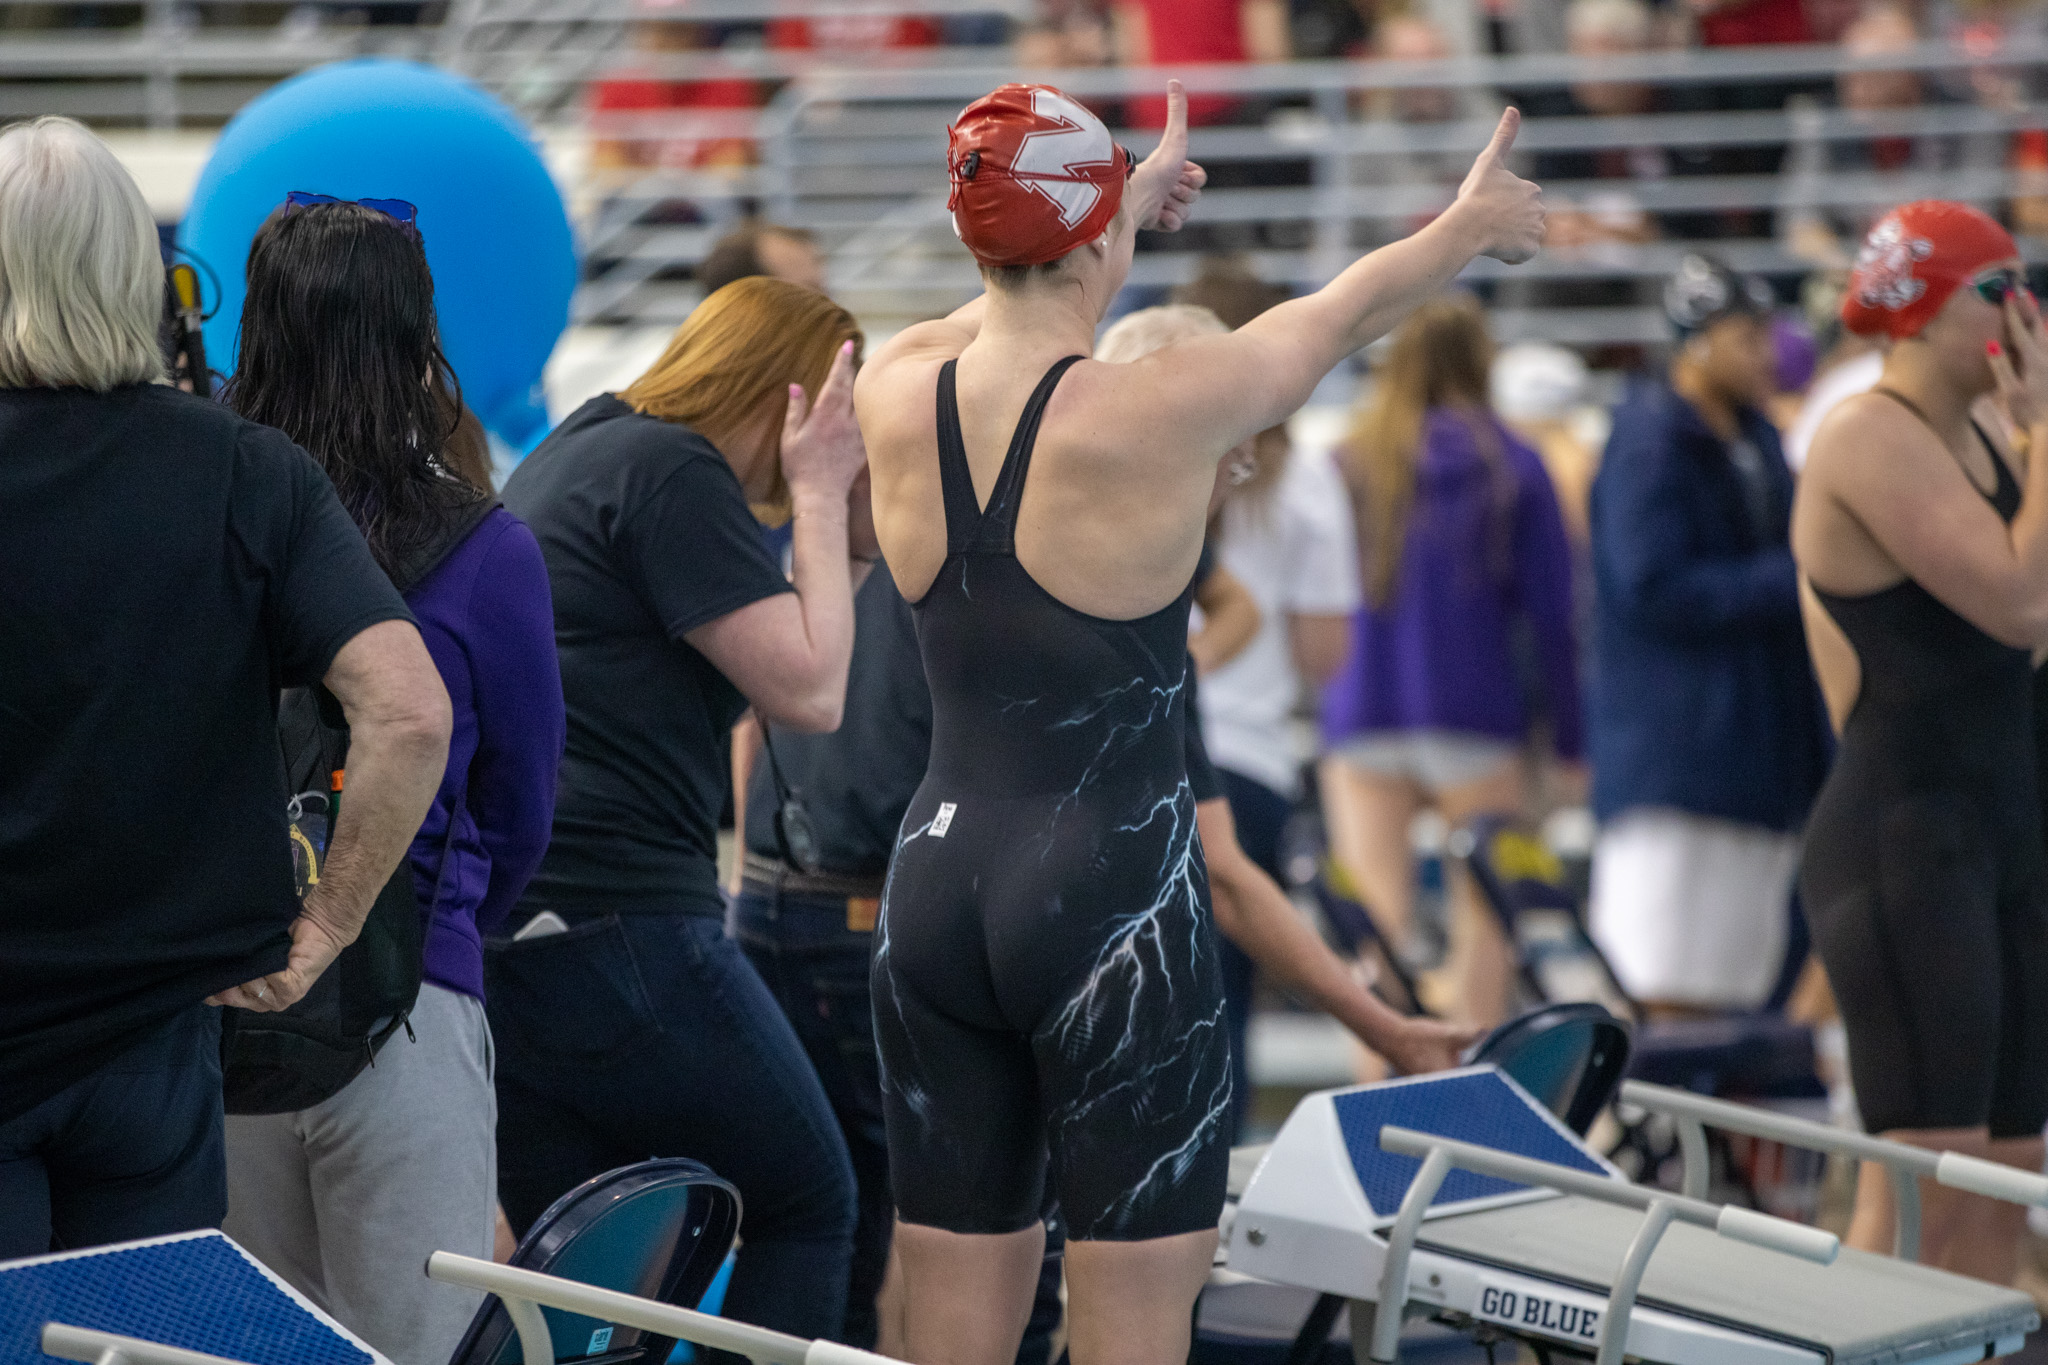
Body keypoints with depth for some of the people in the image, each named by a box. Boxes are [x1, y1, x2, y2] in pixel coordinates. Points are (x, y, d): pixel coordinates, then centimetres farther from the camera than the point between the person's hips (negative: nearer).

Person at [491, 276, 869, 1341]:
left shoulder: (566, 456, 21)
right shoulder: (674, 473, -10)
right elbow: (809, 691, -13)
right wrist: (816, 496, -2)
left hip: (484, 932, 9)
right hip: (617, 925, -9)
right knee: (806, 1205, 6)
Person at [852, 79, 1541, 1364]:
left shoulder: (899, 391, 0)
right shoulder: (1158, 411, -14)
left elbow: (1011, 303, 25)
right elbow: (1342, 314, 5)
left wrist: (1136, 202, 42)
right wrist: (1470, 225, 25)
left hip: (938, 895, 6)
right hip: (1112, 907, -6)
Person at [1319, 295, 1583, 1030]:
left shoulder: (1349, 463, 1)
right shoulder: (1512, 467, -1)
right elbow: (1551, 612, -2)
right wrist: (1568, 739, 3)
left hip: (1362, 718, 1)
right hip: (1475, 720, -1)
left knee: (1377, 924, -1)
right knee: (1485, 919, 7)